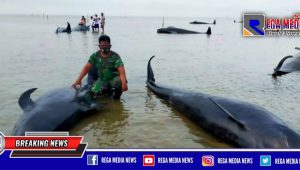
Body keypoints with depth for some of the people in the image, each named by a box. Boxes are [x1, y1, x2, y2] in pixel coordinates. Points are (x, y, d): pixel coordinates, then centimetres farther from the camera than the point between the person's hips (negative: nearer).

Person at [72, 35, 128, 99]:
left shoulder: (115, 56, -12)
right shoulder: (95, 55, -1)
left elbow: (121, 70, -25)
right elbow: (86, 67, -5)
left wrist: (124, 83, -41)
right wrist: (78, 80, -15)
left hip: (114, 79, -3)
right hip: (102, 80, 4)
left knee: (120, 81, -36)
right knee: (93, 92, -21)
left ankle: (116, 98, -5)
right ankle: (108, 90, 13)